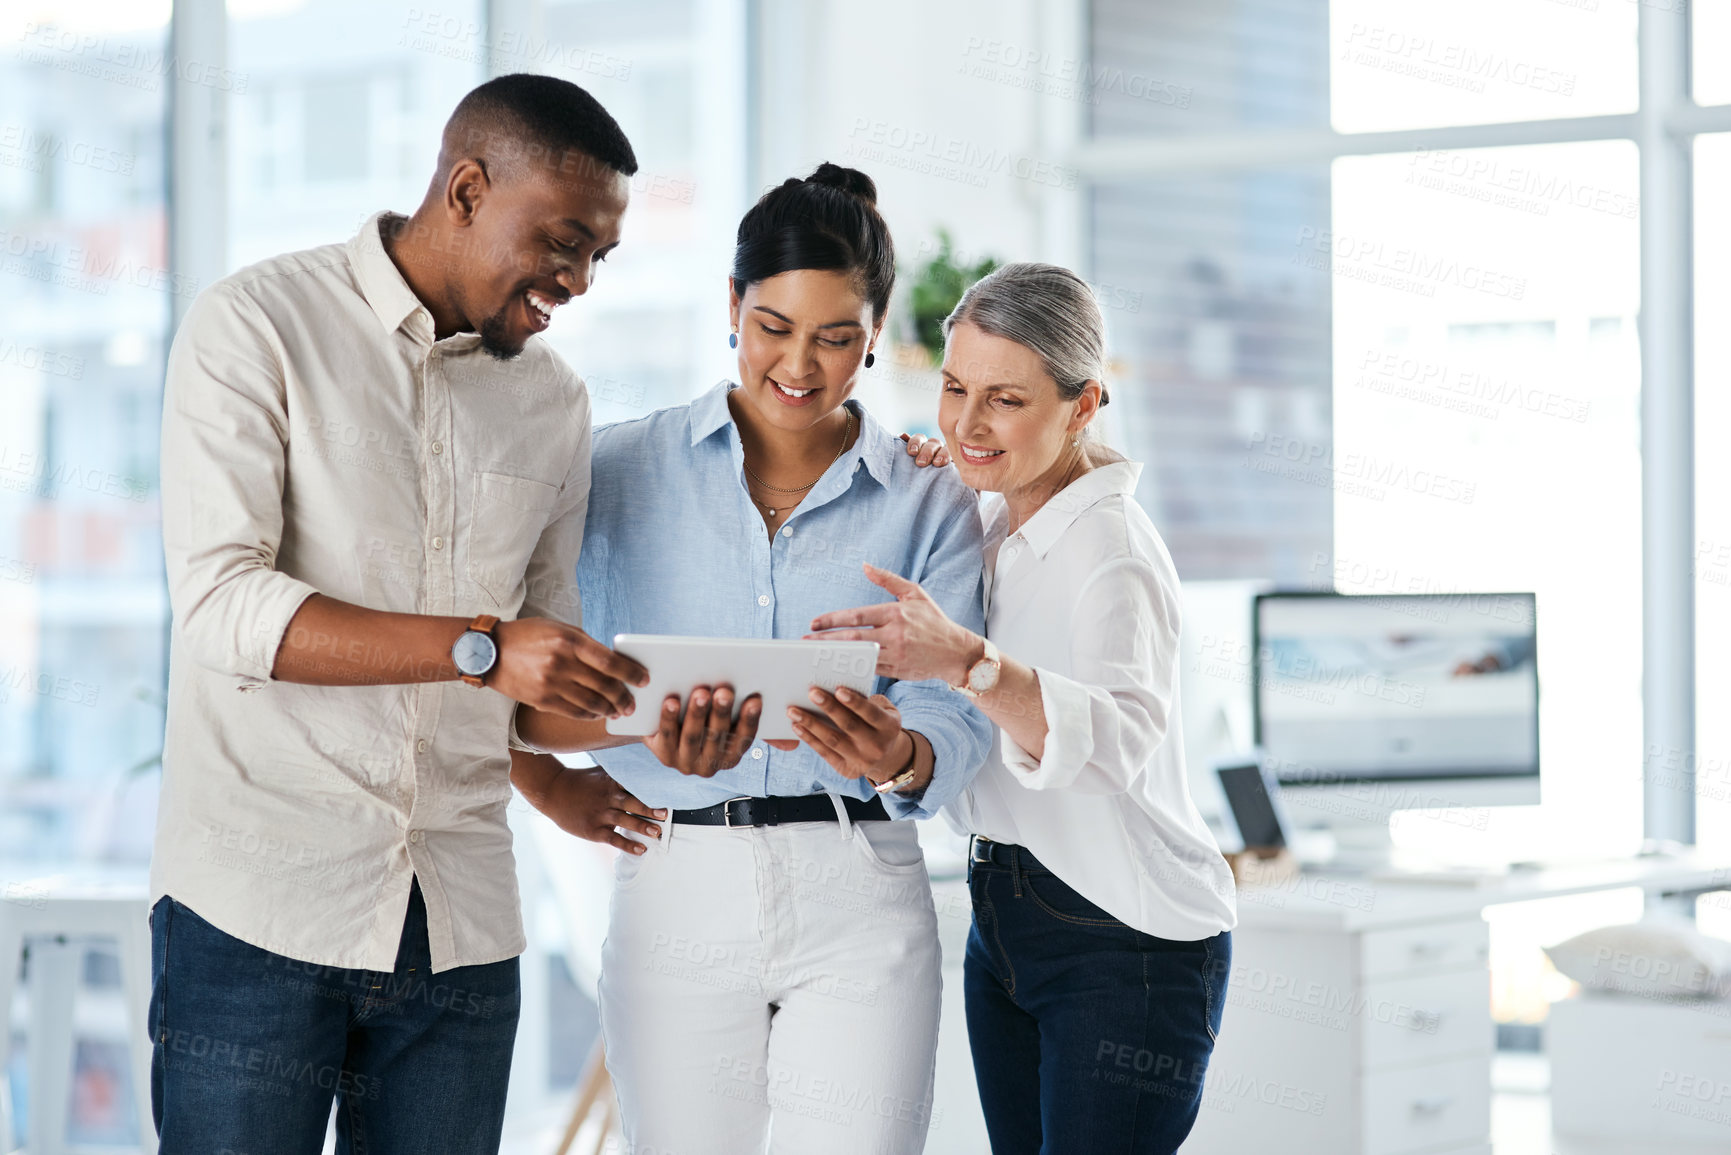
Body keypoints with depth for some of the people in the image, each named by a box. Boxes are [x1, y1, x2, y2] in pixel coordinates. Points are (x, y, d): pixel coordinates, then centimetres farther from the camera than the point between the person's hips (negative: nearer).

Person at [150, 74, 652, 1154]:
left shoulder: (554, 400, 14)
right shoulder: (258, 325, -3)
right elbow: (222, 603, -14)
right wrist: (481, 649, -23)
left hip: (462, 921, 5)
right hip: (261, 901, -5)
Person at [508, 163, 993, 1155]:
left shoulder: (931, 505, 10)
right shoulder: (622, 473, 7)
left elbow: (958, 724, 0)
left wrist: (896, 755, -24)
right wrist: (645, 730, -20)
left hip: (860, 897, 0)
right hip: (676, 893, 0)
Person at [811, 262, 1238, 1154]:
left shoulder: (1111, 553, -19)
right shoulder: (994, 524, 7)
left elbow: (1121, 737, -38)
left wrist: (967, 663, -55)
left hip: (1127, 945, -8)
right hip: (1004, 927, 8)